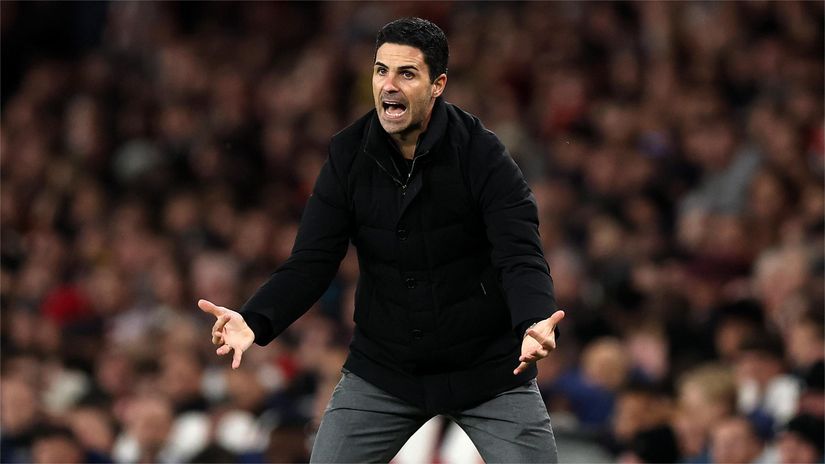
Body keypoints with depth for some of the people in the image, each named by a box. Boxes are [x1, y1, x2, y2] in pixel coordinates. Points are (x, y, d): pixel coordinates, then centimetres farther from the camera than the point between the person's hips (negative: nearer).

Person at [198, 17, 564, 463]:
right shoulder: (348, 155, -8)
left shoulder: (480, 153, -17)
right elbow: (310, 263, -8)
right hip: (382, 371, 2)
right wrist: (253, 321, -27)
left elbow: (521, 257, -23)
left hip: (487, 368, -2)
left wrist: (533, 322, -46)